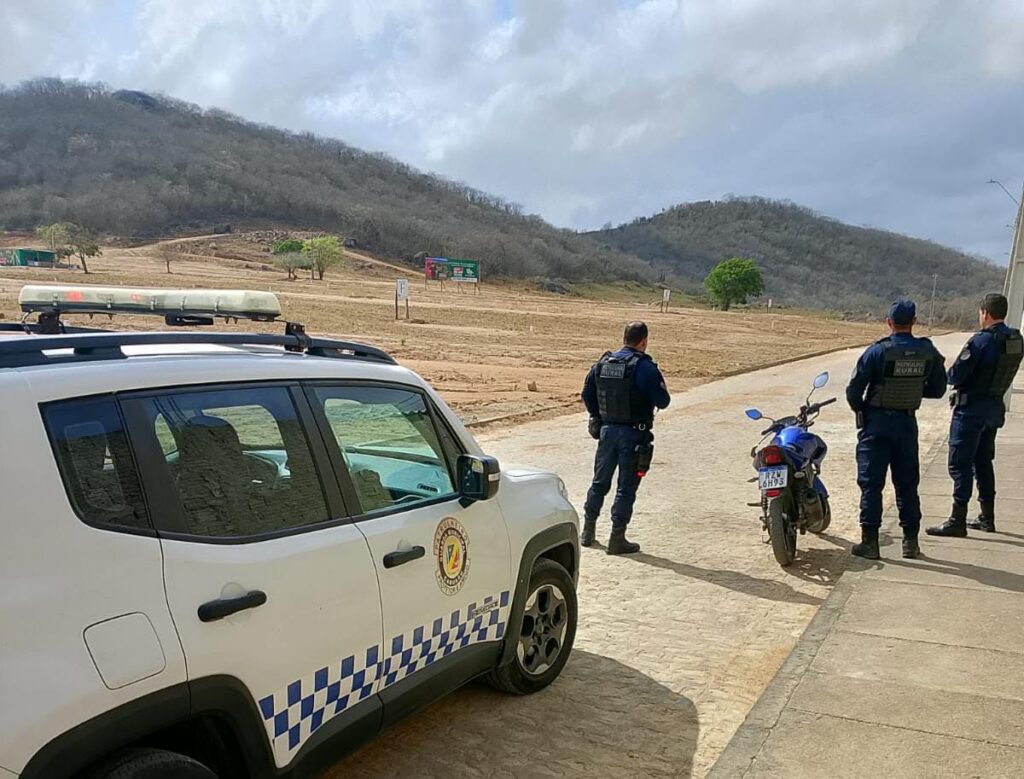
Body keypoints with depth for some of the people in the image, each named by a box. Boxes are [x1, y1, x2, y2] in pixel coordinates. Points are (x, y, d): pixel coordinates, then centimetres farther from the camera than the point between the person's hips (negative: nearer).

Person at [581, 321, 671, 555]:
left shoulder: (602, 363, 4)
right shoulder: (645, 368, -14)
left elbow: (587, 395, 10)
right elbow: (663, 401, -12)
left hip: (607, 430, 5)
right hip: (633, 434, -5)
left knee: (600, 482, 17)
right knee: (626, 487, 2)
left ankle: (588, 531, 25)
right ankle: (617, 539, 6)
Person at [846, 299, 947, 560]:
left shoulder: (878, 351, -15)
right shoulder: (928, 351, -4)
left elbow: (854, 390, -13)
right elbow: (938, 389, 5)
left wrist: (860, 410, 6)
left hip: (876, 423, -3)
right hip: (908, 423, 4)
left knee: (871, 483, 2)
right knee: (907, 484, 14)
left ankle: (870, 541, 3)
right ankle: (911, 541, 20)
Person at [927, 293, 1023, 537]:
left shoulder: (982, 340, -19)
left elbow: (955, 375, -19)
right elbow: (1003, 371, 12)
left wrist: (952, 374, 3)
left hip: (971, 408, -8)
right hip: (995, 405, 8)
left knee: (960, 463, -4)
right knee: (983, 461, 19)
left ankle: (957, 521, -2)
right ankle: (987, 518, 26)